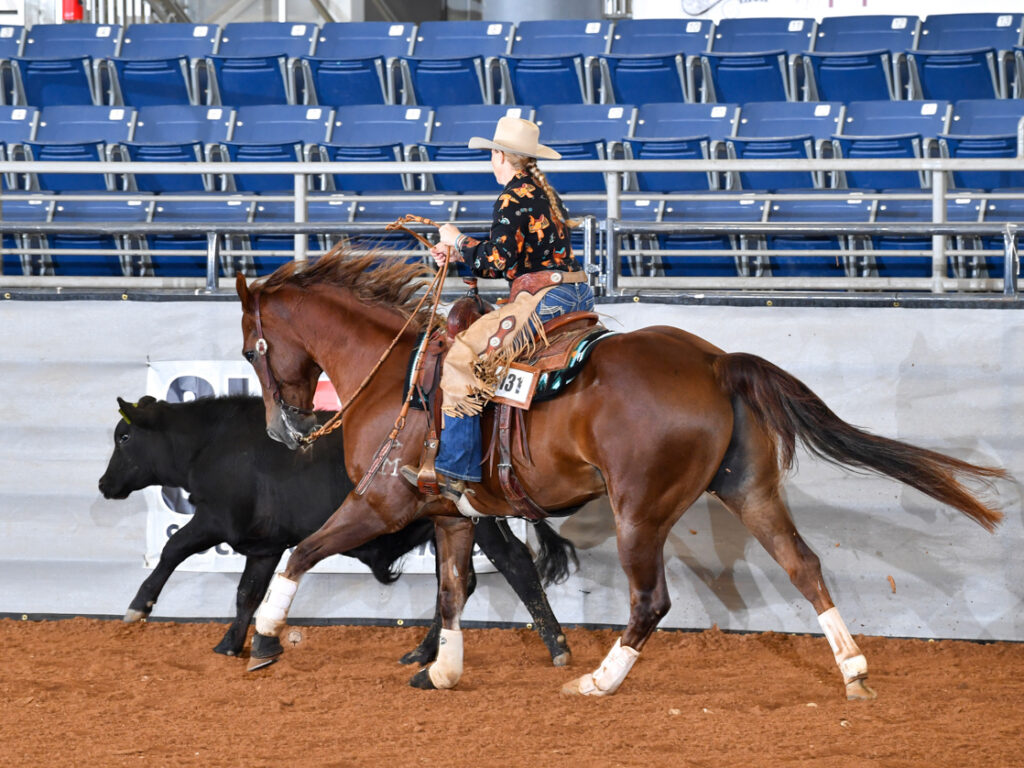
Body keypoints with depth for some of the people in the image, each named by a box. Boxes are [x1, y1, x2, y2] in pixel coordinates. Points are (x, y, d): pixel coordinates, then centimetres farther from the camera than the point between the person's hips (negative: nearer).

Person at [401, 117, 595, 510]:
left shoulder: (513, 198, -11)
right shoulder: (544, 192, 19)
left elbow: (497, 263, -16)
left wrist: (458, 241, 0)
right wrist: (457, 252, 17)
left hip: (543, 297, -11)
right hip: (578, 294, 11)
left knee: (467, 358, -13)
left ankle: (455, 471, -19)